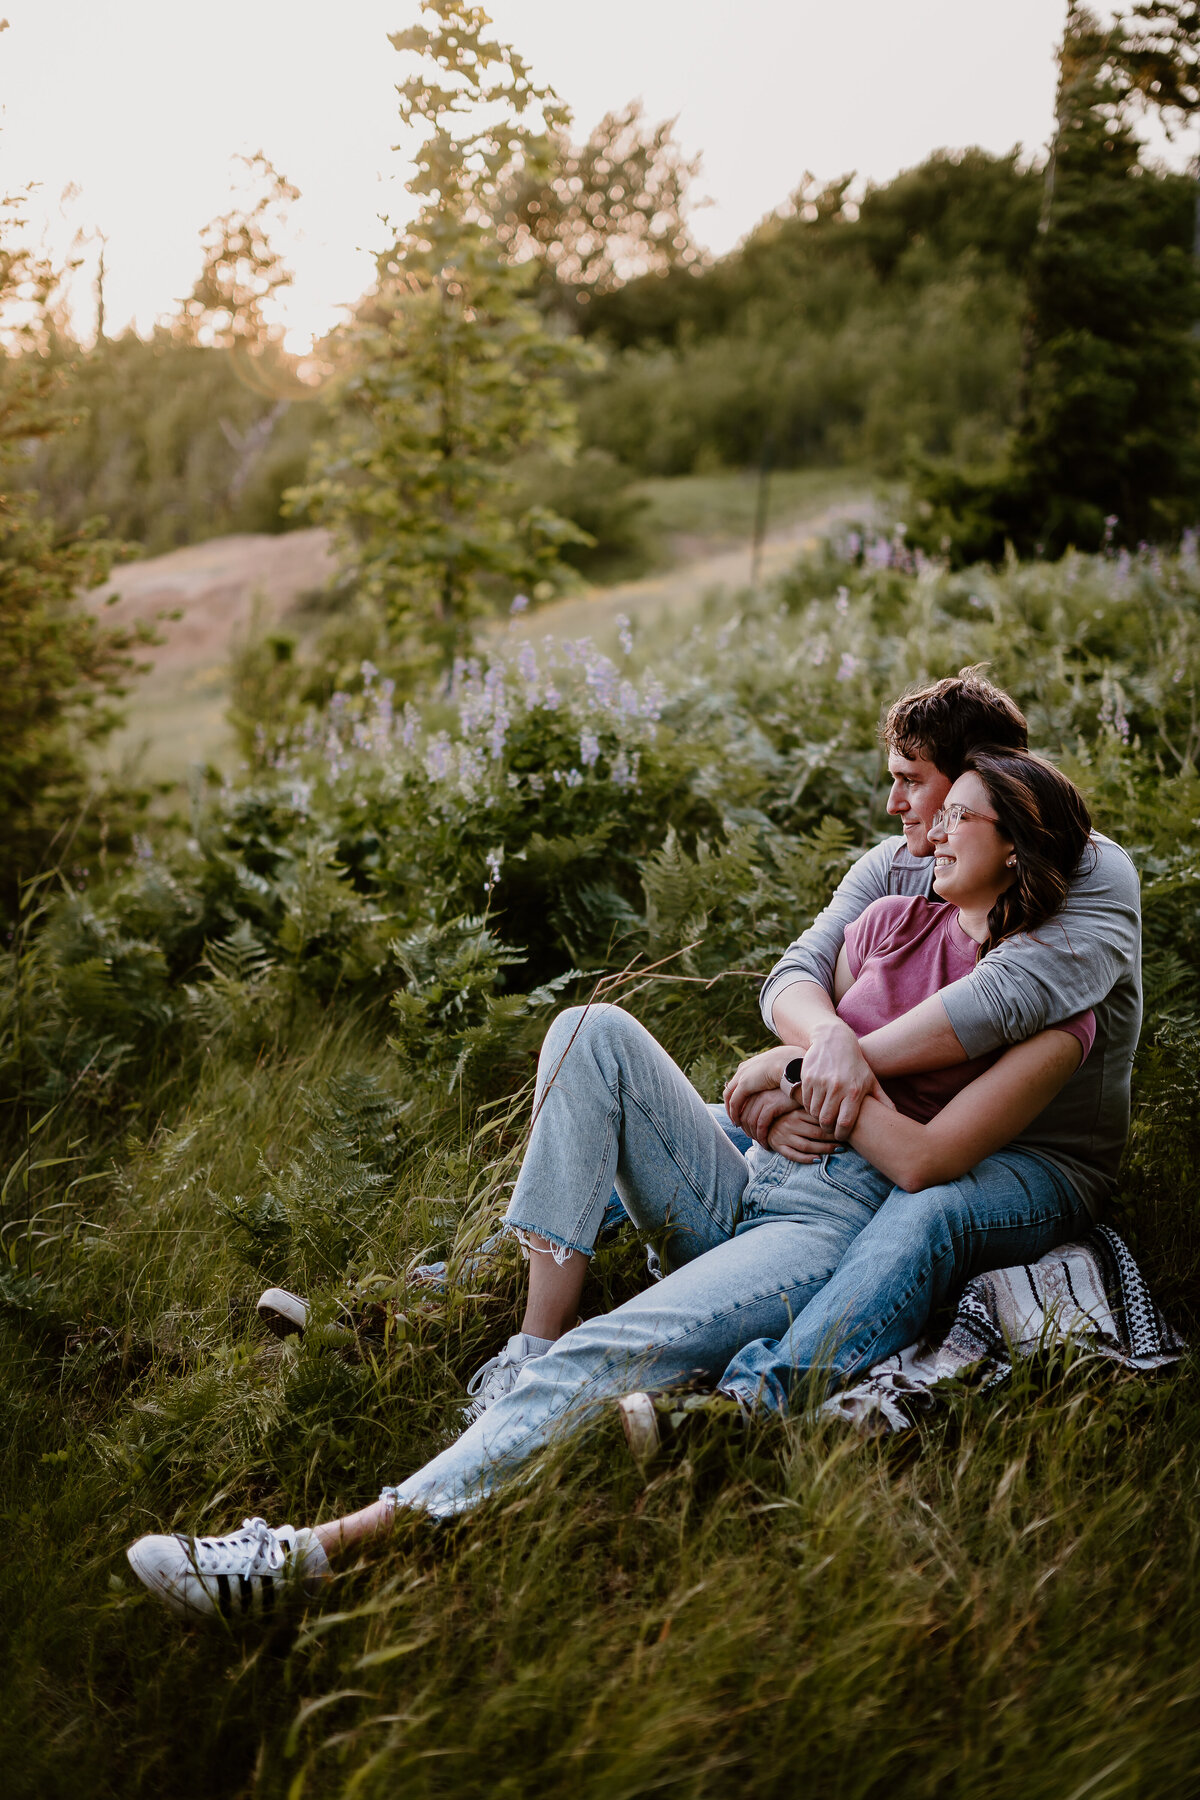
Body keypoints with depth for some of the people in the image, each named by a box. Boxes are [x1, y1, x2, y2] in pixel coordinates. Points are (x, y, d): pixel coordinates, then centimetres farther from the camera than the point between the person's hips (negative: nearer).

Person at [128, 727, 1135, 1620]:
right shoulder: (892, 923, 14)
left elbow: (922, 1161, -13)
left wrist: (809, 1070, -5)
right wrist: (781, 1107, -3)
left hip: (841, 1225, -7)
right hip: (747, 1187, 7)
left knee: (613, 1357, -30)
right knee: (596, 1032, -14)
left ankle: (340, 1545, -38)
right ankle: (541, 1333, -19)